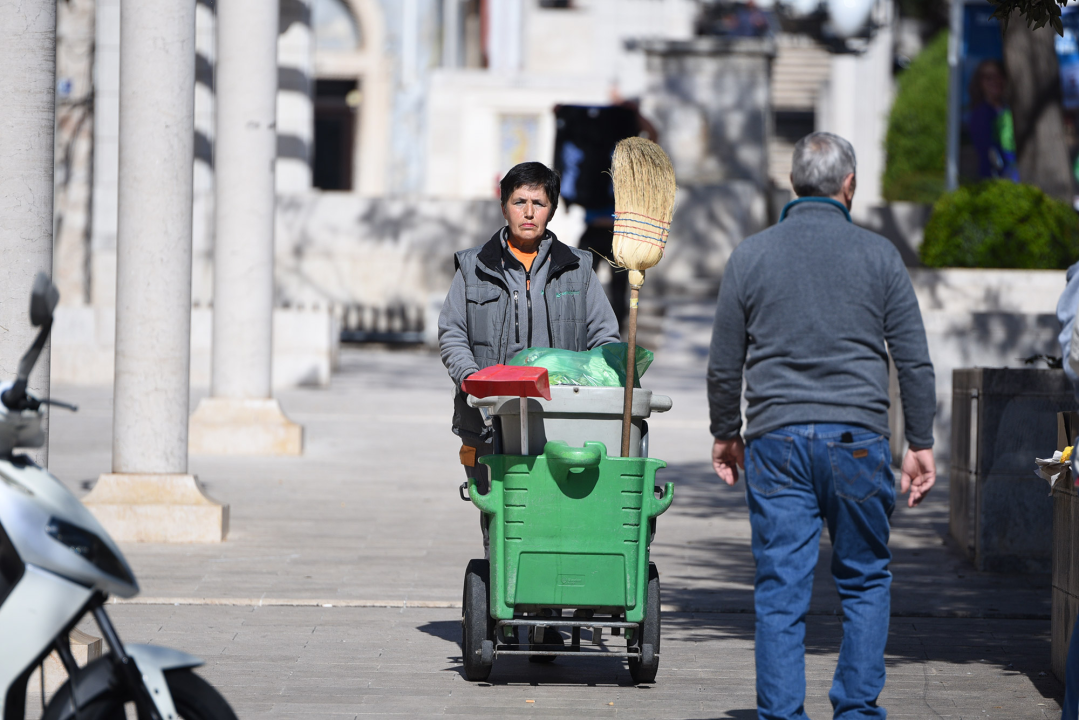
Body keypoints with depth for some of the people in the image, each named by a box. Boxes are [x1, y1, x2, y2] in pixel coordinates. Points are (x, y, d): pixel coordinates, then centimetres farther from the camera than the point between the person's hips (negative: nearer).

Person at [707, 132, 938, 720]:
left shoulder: (750, 256, 5)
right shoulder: (878, 255, 2)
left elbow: (724, 364, 8)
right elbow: (914, 360, 2)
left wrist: (725, 434, 21)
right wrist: (920, 444, 9)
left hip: (775, 442, 1)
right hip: (858, 437, -1)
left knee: (781, 588, 2)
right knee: (865, 581, 12)